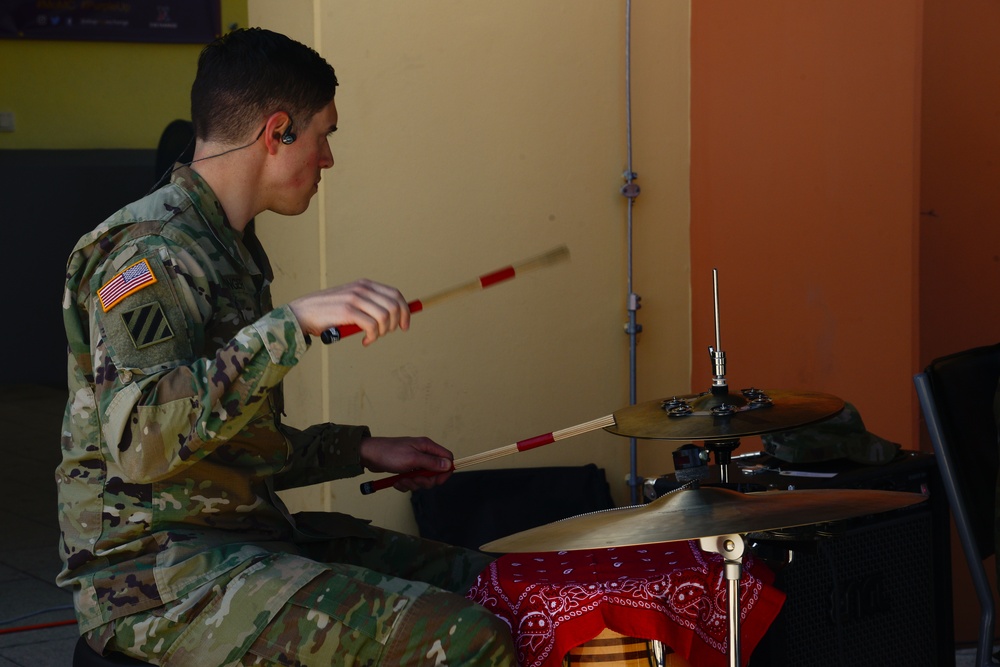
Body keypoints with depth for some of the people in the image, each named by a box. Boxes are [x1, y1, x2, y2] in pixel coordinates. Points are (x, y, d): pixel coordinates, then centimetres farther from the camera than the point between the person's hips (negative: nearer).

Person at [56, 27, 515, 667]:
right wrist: (294, 322, -33)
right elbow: (139, 441, -31)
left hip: (244, 532, 10)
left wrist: (362, 451, 18)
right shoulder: (150, 251, -16)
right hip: (154, 575, -10)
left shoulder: (229, 247, 16)